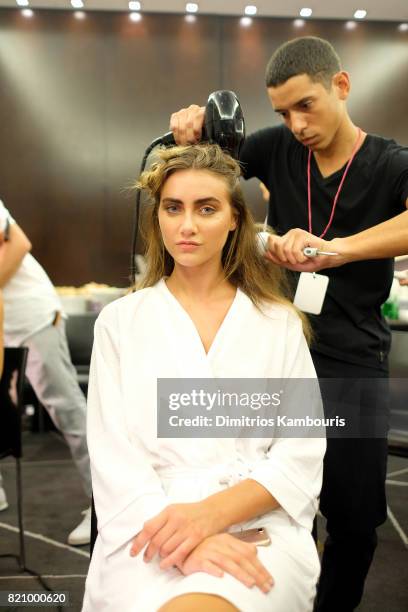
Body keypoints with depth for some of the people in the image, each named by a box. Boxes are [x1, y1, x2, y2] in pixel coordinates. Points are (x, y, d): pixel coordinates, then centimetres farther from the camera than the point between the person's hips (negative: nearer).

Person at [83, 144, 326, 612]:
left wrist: (213, 512, -15)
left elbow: (302, 454, 2)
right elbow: (112, 456, -1)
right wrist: (187, 541, -17)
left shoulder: (279, 322, 7)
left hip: (258, 524, -1)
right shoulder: (119, 320, 7)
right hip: (151, 527, 2)